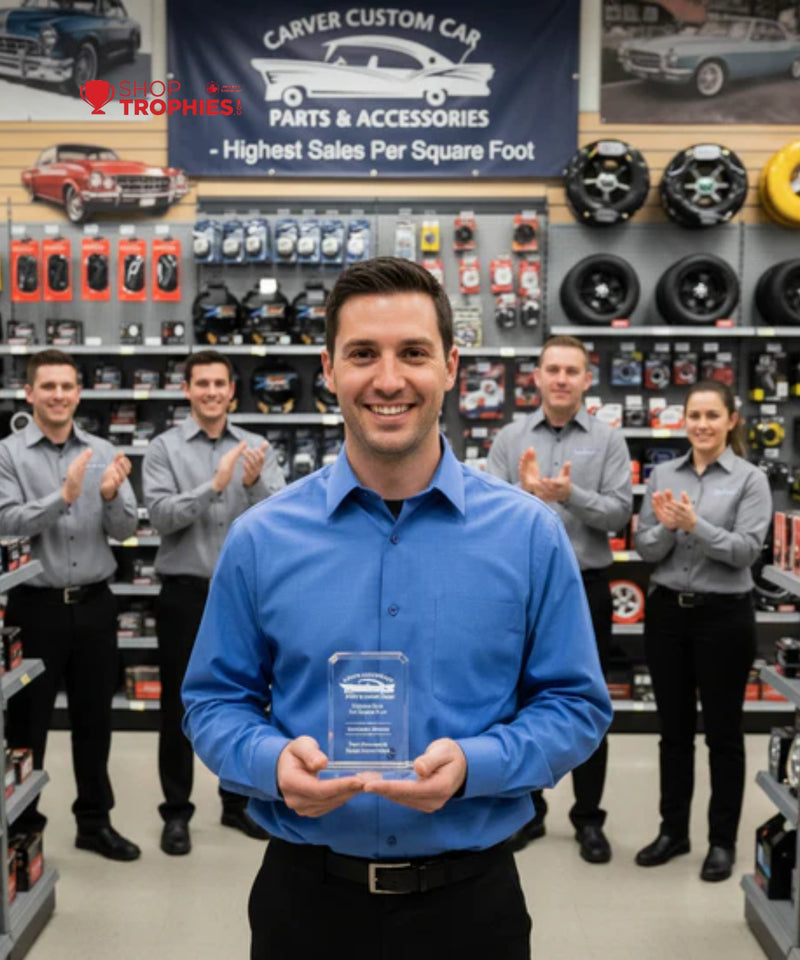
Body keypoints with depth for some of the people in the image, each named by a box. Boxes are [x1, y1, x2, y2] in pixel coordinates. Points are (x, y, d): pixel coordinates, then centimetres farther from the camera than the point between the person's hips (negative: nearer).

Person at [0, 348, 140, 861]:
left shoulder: (104, 452, 5)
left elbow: (126, 528, 1)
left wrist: (110, 496, -20)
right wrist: (63, 496, -29)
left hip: (94, 603, 3)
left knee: (95, 717, 12)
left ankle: (95, 821, 25)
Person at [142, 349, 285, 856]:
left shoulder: (258, 448, 3)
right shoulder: (165, 447, -2)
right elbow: (162, 516, -15)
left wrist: (255, 484, -25)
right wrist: (214, 485, -27)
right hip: (186, 592, -2)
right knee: (179, 704, 5)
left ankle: (238, 801, 27)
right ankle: (176, 811, 17)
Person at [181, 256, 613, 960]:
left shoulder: (530, 533, -6)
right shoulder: (261, 539, -4)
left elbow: (575, 705, -2)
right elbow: (215, 700, 3)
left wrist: (472, 765, -19)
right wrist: (272, 761, -17)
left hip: (471, 899, 0)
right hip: (305, 897, 1)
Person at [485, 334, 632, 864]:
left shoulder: (609, 440, 0)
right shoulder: (510, 439, 2)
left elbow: (620, 512, -9)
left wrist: (572, 495, -25)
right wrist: (524, 492, -25)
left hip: (586, 586, -1)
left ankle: (589, 818, 20)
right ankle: (527, 810, 24)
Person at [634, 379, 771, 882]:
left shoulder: (751, 479, -4)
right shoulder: (663, 474, 6)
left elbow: (747, 550, -13)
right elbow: (645, 549, 3)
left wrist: (696, 525, -25)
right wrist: (666, 527, -17)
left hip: (723, 614, -3)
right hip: (667, 611, 3)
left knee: (723, 731, 7)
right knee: (674, 728, 13)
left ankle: (723, 840, 20)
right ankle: (673, 830, 26)